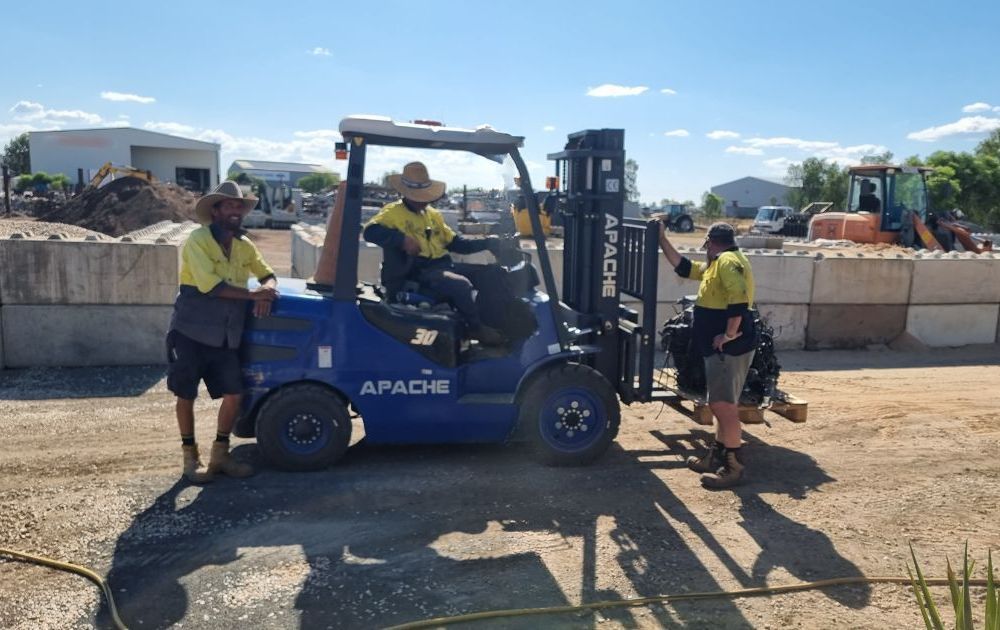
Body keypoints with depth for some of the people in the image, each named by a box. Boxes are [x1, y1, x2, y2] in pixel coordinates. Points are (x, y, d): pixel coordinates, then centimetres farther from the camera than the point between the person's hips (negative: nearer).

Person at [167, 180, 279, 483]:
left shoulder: (244, 245, 8)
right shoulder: (198, 240, -11)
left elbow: (268, 275, 16)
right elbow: (209, 284, -22)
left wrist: (266, 292, -8)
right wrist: (252, 294, -19)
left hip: (226, 339, 5)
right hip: (191, 334, -5)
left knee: (234, 395, 2)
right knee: (186, 396, 6)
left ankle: (220, 455, 19)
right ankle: (190, 457, 22)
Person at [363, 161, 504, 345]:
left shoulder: (433, 214, 21)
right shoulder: (393, 212, -1)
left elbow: (454, 242, 21)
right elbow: (371, 231, -19)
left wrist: (486, 243, 9)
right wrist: (402, 239, -32)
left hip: (443, 266, 8)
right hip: (417, 273, -8)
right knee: (461, 284, -29)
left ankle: (493, 320, 7)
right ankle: (477, 328, -8)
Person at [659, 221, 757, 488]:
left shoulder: (728, 260, -13)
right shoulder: (716, 264, 19)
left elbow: (739, 299, -27)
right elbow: (684, 268, 27)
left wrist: (729, 334, -23)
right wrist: (662, 239, 24)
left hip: (729, 348, -11)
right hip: (721, 349, 11)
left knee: (723, 406, -7)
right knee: (722, 405, 16)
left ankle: (734, 467, 1)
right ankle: (717, 457, 26)